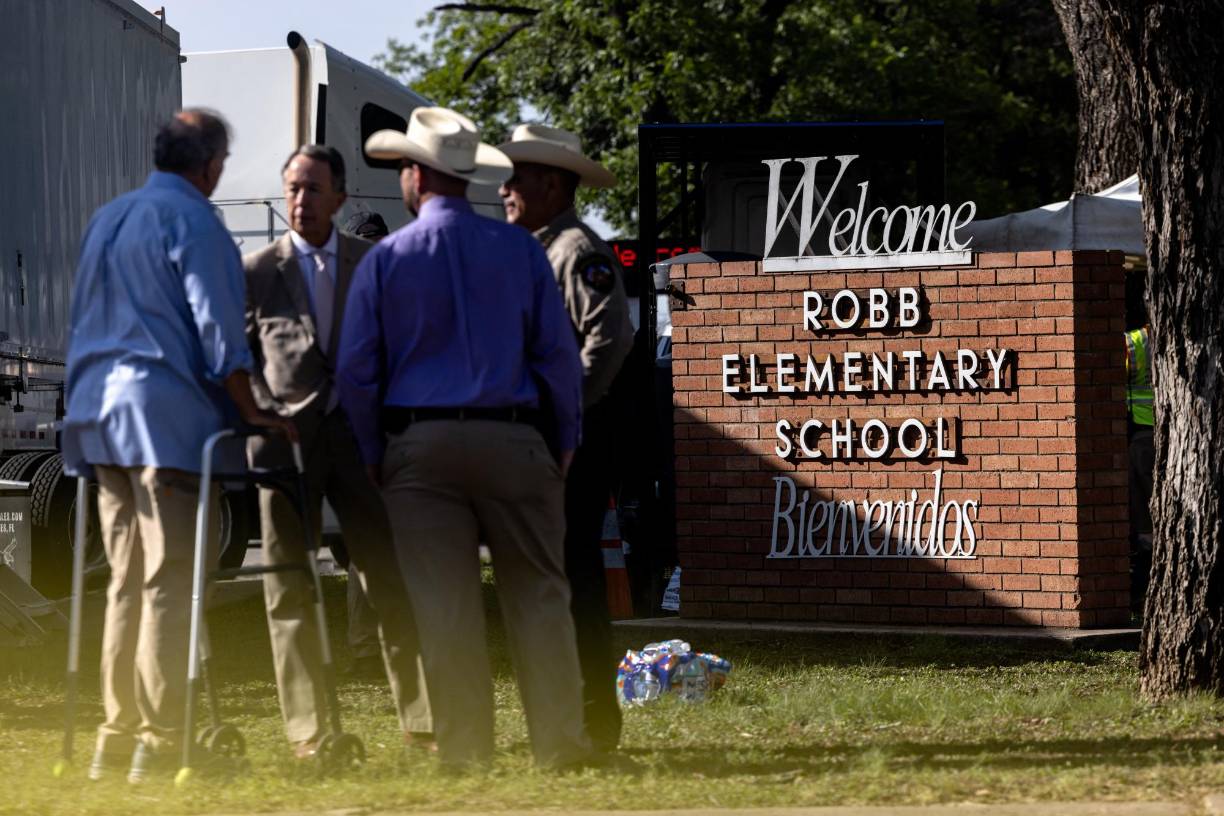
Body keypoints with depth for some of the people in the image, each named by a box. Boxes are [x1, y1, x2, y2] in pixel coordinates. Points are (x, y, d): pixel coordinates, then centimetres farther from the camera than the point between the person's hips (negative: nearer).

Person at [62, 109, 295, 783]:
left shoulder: (106, 219, 18)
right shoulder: (192, 223, -6)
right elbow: (218, 331, -11)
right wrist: (251, 414, -3)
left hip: (100, 417, 8)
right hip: (170, 418, -8)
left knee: (126, 582, 11)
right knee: (170, 583, -8)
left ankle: (118, 736, 10)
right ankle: (161, 741, -11)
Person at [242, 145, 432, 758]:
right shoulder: (257, 272, 5)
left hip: (357, 434, 1)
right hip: (286, 436, -1)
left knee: (390, 581, -1)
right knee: (289, 591, 0)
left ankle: (422, 721, 3)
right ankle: (308, 733, 4)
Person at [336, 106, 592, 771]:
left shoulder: (385, 258, 0)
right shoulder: (518, 249, 3)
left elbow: (356, 369, 1)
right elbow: (557, 351, 3)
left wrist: (371, 459, 9)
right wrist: (567, 441, 10)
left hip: (419, 443, 0)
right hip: (510, 439, 1)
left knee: (443, 605, 1)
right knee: (537, 593, 5)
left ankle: (465, 751, 1)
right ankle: (559, 742, 1)